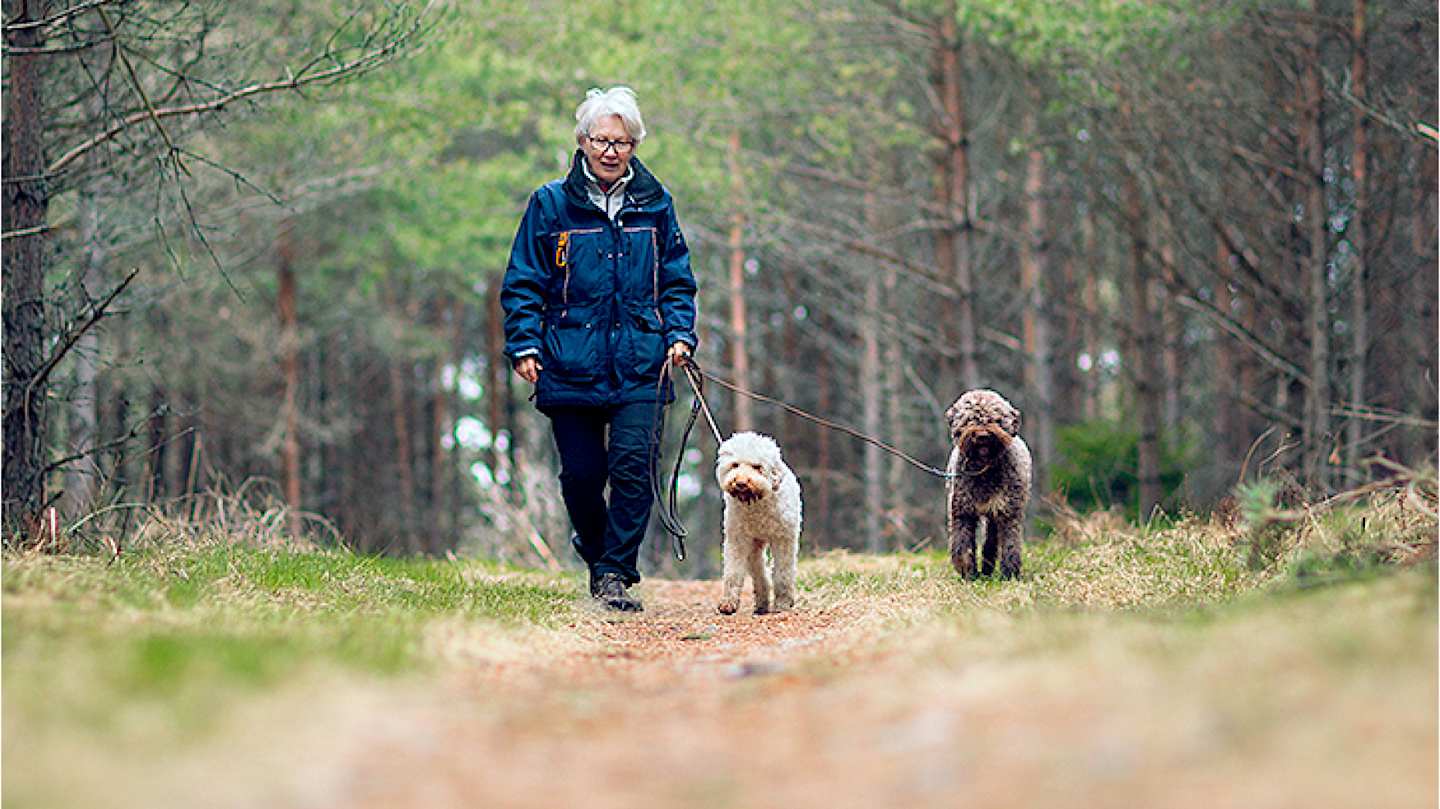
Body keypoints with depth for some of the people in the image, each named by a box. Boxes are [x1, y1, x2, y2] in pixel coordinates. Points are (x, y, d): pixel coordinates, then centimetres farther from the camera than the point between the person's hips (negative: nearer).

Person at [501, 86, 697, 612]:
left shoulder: (654, 204, 9)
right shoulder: (551, 204, 2)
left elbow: (677, 280, 16)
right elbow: (523, 284, 5)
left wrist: (679, 334, 2)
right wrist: (524, 346, -5)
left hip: (640, 366, 1)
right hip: (571, 366, -1)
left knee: (632, 467, -12)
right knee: (582, 475, 3)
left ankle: (615, 574, -3)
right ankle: (596, 550, 30)